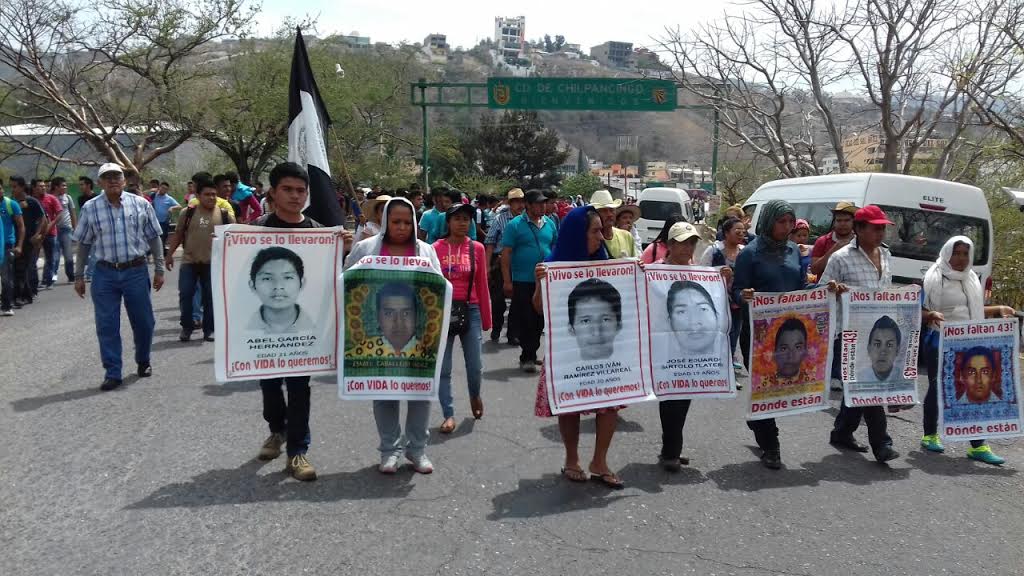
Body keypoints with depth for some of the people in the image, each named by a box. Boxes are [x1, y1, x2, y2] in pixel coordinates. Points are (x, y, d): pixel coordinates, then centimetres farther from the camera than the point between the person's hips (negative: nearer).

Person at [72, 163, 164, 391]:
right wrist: (79, 276, 8)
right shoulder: (90, 209, 2)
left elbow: (154, 238, 6)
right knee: (107, 325, 2)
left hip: (136, 271, 0)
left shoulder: (141, 204, 1)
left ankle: (143, 362, 31)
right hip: (104, 274, 0)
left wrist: (159, 270, 5)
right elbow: (83, 244, 8)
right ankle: (112, 373, 10)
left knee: (143, 322, 8)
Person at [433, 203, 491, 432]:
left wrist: (486, 319, 6)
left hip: (470, 311, 1)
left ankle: (475, 395, 38)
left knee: (474, 366, 6)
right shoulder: (436, 248, -2)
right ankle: (448, 415, 13)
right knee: (443, 368, 2)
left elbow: (482, 285, 5)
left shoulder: (477, 248, 2)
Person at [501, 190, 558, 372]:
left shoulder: (549, 224, 8)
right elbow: (506, 254, -8)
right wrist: (507, 281, -13)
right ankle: (528, 357, 10)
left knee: (540, 320, 11)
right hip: (523, 281, -5)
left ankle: (530, 355, 24)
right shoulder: (515, 225, -6)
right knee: (525, 320, 0)